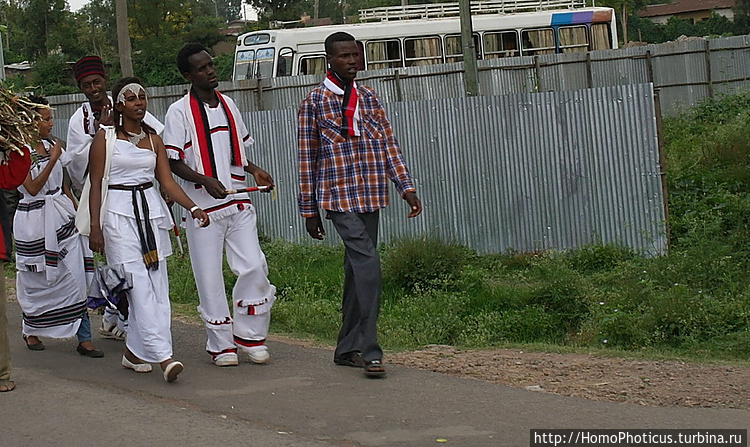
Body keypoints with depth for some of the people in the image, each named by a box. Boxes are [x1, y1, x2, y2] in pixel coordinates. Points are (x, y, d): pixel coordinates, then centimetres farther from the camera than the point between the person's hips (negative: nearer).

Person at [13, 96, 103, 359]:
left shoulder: (50, 144, 10)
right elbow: (33, 188, -17)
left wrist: (76, 209, 18)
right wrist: (52, 159, -19)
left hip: (62, 216, 5)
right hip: (35, 218, -5)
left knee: (76, 276, -4)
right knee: (37, 279, 8)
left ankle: (84, 339, -4)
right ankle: (31, 331, 32)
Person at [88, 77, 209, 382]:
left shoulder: (153, 139, 12)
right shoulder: (105, 138, 0)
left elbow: (167, 181, 6)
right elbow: (95, 185, -1)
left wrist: (193, 207, -8)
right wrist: (95, 227, -7)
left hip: (152, 211, 5)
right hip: (119, 213, -5)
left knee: (157, 286, 2)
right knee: (140, 287, -12)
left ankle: (134, 351, 14)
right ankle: (163, 356, -17)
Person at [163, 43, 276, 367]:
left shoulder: (228, 105, 12)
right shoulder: (180, 112, -5)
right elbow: (173, 162, -7)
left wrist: (254, 170, 5)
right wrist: (205, 180, -21)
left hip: (238, 201, 4)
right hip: (202, 206, -4)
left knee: (254, 267, -3)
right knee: (209, 277, 1)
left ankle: (249, 335, 13)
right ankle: (221, 344, 13)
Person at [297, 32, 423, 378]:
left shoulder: (369, 98, 13)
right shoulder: (314, 103, -1)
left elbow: (389, 145, 12)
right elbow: (307, 159, 1)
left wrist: (406, 187, 1)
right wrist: (309, 210, 0)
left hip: (371, 196, 6)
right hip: (339, 196, -6)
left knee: (357, 270, 10)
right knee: (367, 262, -19)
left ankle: (347, 349, 18)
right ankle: (369, 350, -19)